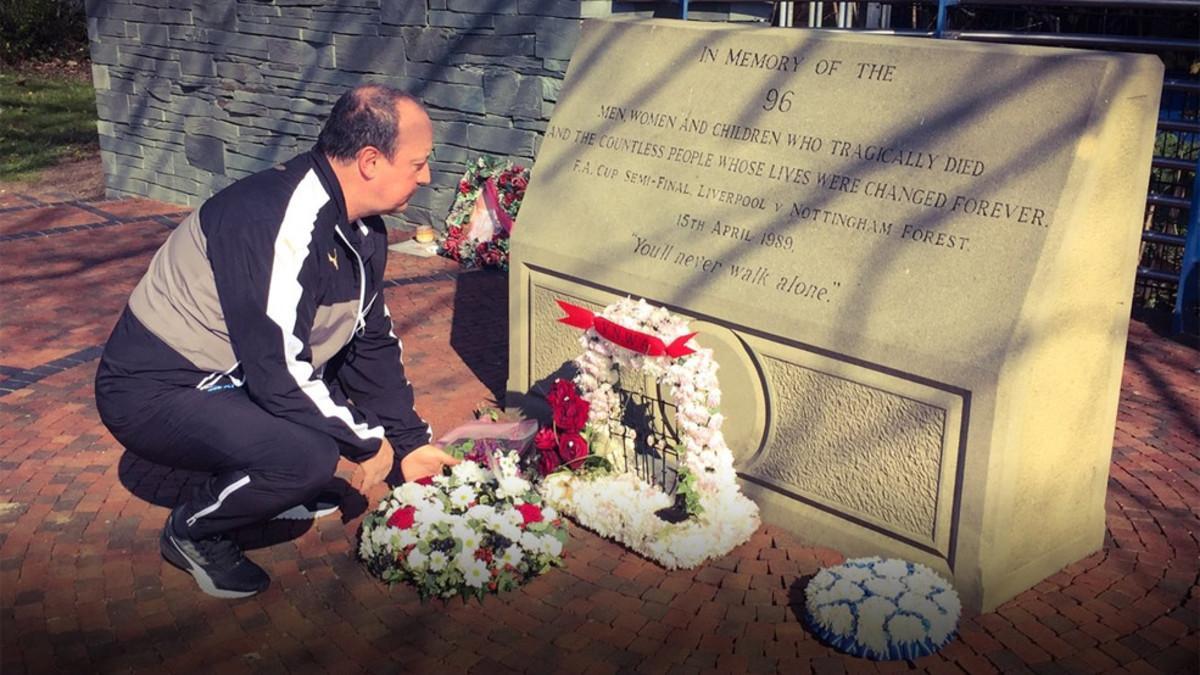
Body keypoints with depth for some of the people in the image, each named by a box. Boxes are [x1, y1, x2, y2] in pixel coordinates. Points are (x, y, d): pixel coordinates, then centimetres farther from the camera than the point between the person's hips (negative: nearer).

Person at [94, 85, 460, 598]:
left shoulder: (361, 227, -1)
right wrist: (368, 443, -18)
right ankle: (192, 531, -1)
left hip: (235, 375, 9)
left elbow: (372, 339, 9)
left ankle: (266, 488, 16)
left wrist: (409, 441, 6)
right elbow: (280, 374, -31)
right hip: (154, 392, -9)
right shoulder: (280, 224, -30)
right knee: (307, 457, -31)